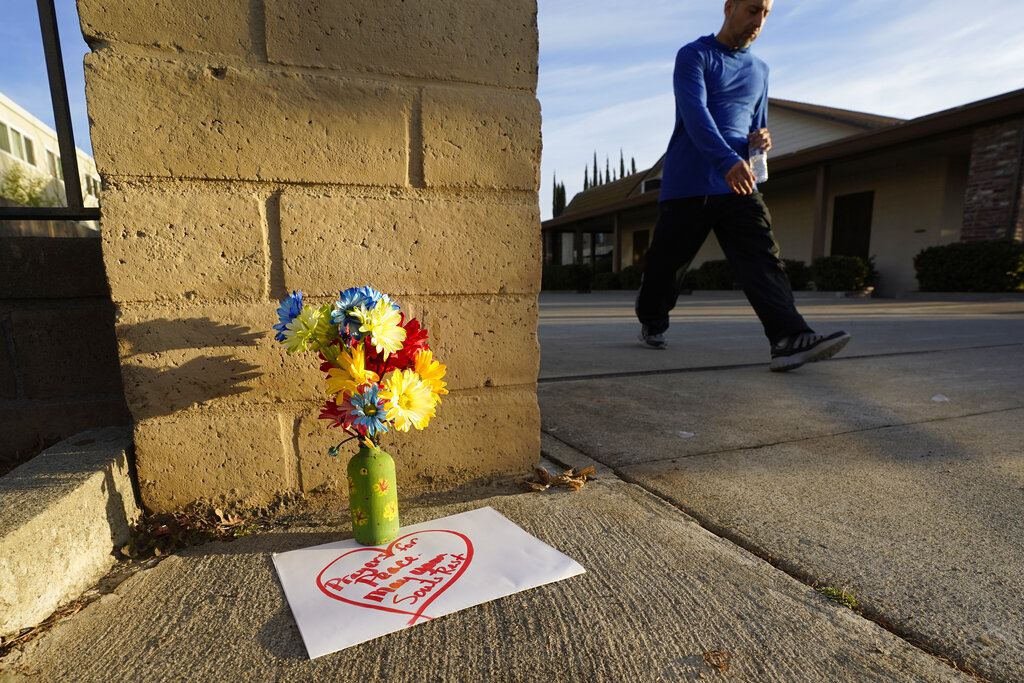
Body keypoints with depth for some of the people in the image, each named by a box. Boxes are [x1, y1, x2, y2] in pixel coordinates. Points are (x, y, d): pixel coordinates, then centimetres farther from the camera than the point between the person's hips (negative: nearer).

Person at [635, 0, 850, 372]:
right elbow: (694, 113, -16)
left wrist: (761, 138, 4)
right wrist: (728, 160, -32)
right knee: (665, 261, 3)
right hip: (686, 184, -4)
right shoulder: (693, 56, 2)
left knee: (763, 257, -14)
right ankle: (652, 323, 27)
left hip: (739, 185, 5)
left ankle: (790, 339, -24)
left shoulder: (759, 70, 23)